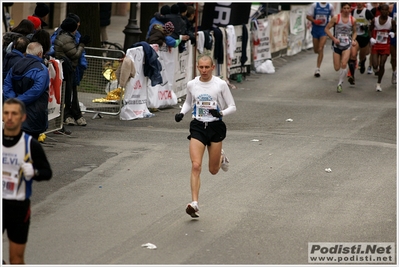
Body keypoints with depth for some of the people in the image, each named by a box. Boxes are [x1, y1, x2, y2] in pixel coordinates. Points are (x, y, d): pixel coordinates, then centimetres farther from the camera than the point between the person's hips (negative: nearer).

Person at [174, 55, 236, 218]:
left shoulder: (220, 85, -8)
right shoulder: (191, 85, 1)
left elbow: (232, 107, -2)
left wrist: (221, 113, -22)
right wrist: (182, 113, 0)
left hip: (216, 127, -1)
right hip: (198, 127, 1)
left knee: (213, 170, 9)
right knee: (196, 166, -15)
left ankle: (221, 158, 46)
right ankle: (194, 203, -15)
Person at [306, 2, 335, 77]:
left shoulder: (330, 6, -3)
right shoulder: (314, 5, -5)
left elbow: (333, 17, 14)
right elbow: (308, 16, -4)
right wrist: (314, 21, -21)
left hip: (324, 29, -1)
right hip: (315, 29, 1)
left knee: (321, 49, -14)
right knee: (316, 50, 11)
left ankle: (317, 69, -13)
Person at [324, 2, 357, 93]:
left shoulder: (353, 20, 0)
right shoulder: (336, 18, -8)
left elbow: (354, 32, 16)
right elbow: (326, 29, -4)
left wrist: (353, 40, -2)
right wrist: (333, 38, -15)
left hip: (347, 45, 0)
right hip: (337, 45, 0)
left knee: (344, 64, -20)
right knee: (337, 68, 2)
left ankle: (340, 83, -4)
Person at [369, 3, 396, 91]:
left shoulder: (391, 21, -7)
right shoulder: (374, 20, -7)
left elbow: (395, 31, 4)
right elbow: (370, 30, 4)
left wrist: (393, 34, -19)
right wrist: (371, 38, -13)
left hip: (386, 46, 0)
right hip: (375, 45, 0)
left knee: (382, 65, -2)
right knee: (375, 65, -10)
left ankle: (378, 83, 16)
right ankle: (376, 69, 30)